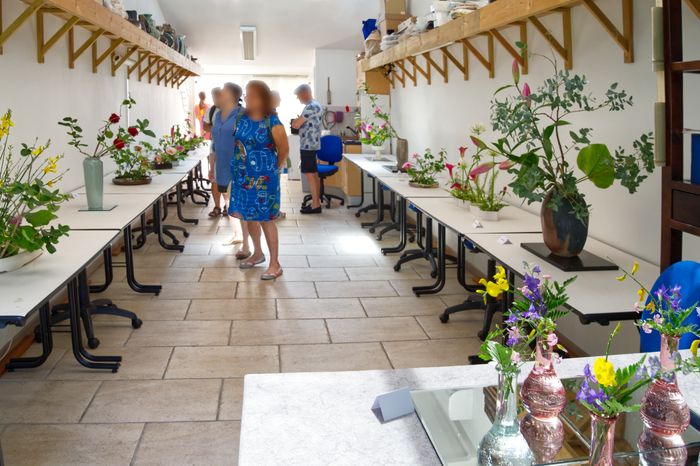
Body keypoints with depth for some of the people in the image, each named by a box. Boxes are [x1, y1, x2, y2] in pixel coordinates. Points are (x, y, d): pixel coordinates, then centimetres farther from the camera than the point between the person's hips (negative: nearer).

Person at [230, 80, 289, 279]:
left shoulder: (272, 122, -14)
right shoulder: (242, 118, 2)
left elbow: (284, 149, -3)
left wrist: (275, 169, 8)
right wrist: (242, 162, 14)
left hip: (263, 178, -6)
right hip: (243, 175, 6)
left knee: (266, 219, -3)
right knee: (249, 216, 15)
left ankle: (275, 264, 5)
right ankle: (257, 253, 35)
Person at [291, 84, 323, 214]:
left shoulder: (310, 107, -18)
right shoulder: (316, 105, 15)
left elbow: (296, 125, -19)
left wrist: (294, 121, 2)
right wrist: (298, 121, 10)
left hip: (308, 145, -10)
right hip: (312, 144, 10)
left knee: (310, 175, -7)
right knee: (314, 174, 12)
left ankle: (315, 205, -5)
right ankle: (316, 202, 17)